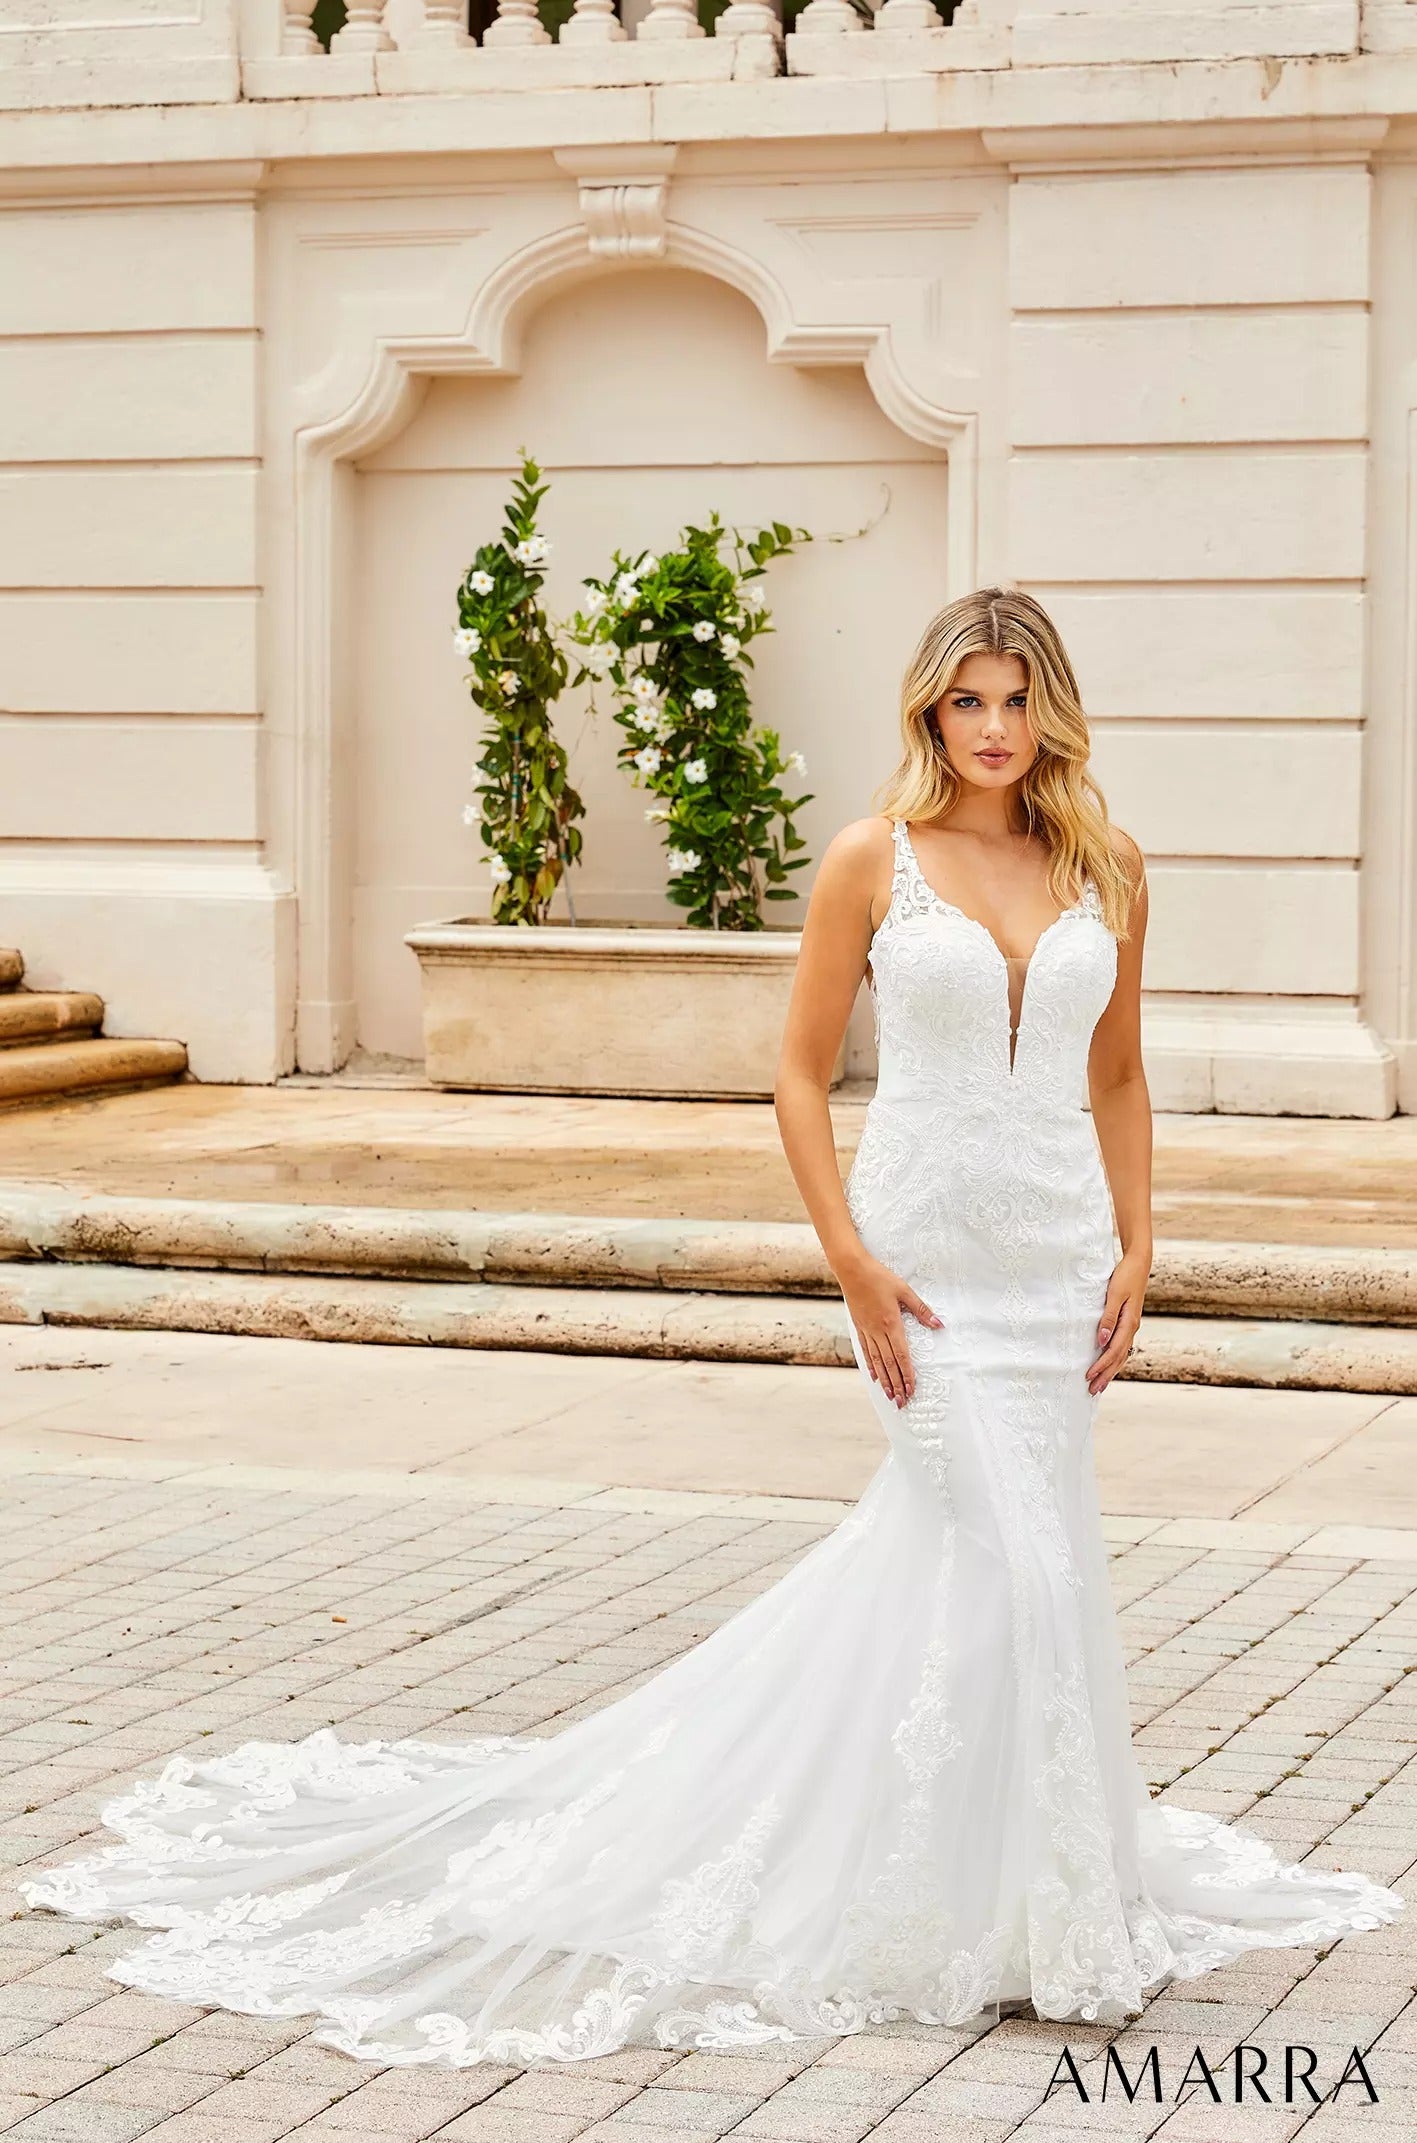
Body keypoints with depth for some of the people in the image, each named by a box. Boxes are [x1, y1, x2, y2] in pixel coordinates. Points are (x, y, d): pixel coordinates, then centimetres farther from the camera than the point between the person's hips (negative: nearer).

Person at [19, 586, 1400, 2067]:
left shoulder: (1106, 871, 7)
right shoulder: (872, 861, -3)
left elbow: (1118, 1075, 15)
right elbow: (801, 1071, -1)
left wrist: (1137, 1249, 5)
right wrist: (852, 1259, -10)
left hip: (1059, 1253, 4)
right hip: (930, 1251, -4)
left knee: (931, 1536, 7)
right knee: (1010, 1559, -9)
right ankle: (1024, 1912, 2)